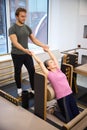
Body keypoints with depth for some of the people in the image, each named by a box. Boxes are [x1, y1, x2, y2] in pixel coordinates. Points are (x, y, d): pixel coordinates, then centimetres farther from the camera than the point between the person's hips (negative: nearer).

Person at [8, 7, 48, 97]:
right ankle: (19, 89, 31)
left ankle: (34, 89, 14)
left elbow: (34, 39, 7)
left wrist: (43, 46, -6)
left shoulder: (27, 28, 5)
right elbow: (15, 42, -25)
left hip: (27, 54, 5)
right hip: (17, 55, -5)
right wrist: (24, 50, -41)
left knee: (32, 71, 2)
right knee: (18, 72, 11)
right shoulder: (12, 29, -13)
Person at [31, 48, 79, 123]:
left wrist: (48, 50, 31)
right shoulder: (49, 74, -4)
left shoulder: (58, 70, 13)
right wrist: (33, 54, 5)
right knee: (69, 119, -5)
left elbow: (54, 58, 21)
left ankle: (62, 109, 28)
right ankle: (56, 112, 18)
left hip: (70, 94, 7)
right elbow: (40, 62, -4)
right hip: (62, 97, -6)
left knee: (77, 115, 9)